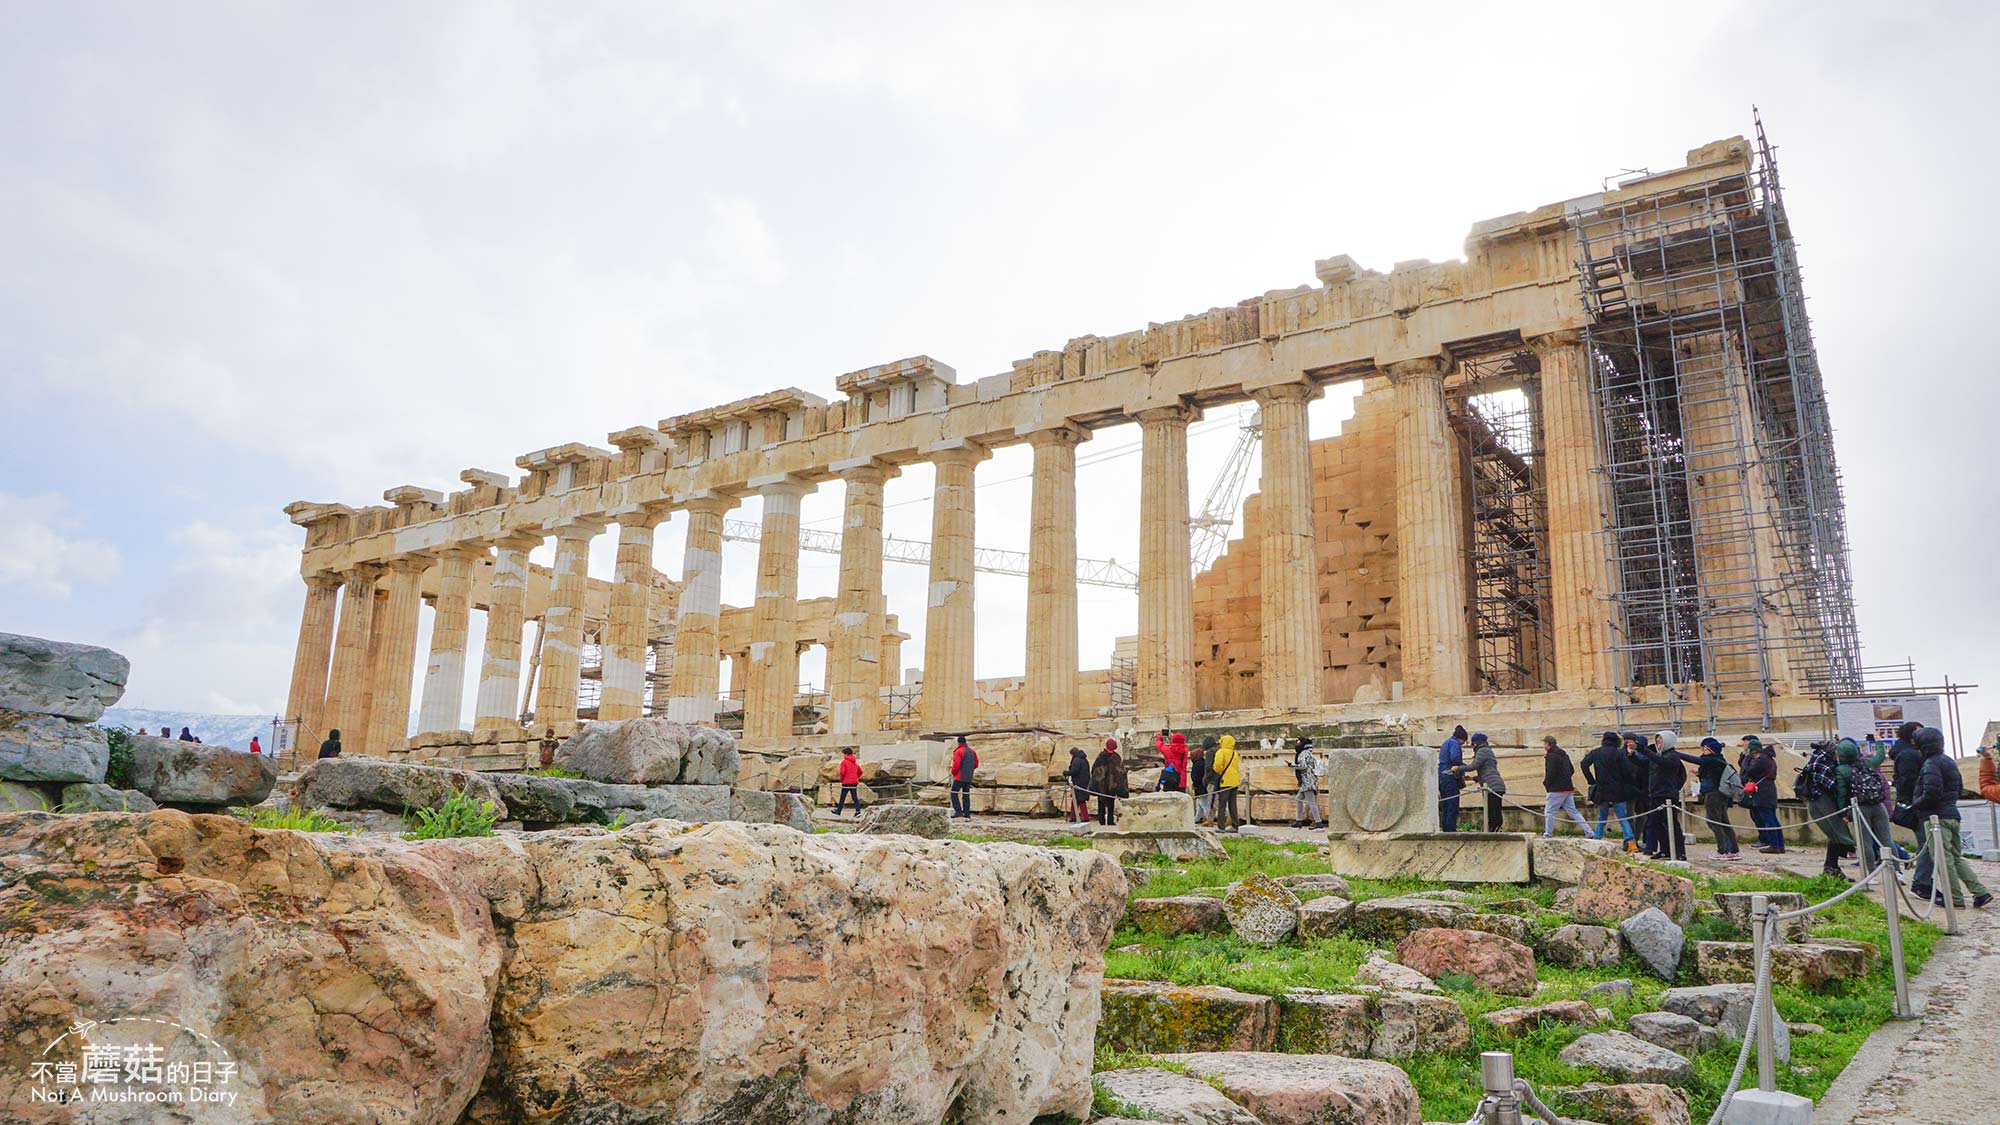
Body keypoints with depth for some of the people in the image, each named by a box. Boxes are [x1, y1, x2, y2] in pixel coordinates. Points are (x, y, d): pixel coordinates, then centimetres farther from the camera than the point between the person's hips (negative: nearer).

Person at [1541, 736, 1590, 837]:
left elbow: (1551, 773, -19)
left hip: (1557, 790, -9)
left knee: (1549, 812, -1)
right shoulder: (1564, 754, 16)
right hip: (1568, 788, 9)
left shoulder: (1551, 756, -12)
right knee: (1573, 812, 13)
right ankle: (1589, 833, 9)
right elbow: (1572, 770, 20)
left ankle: (1548, 835, -1)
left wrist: (1546, 784, -4)